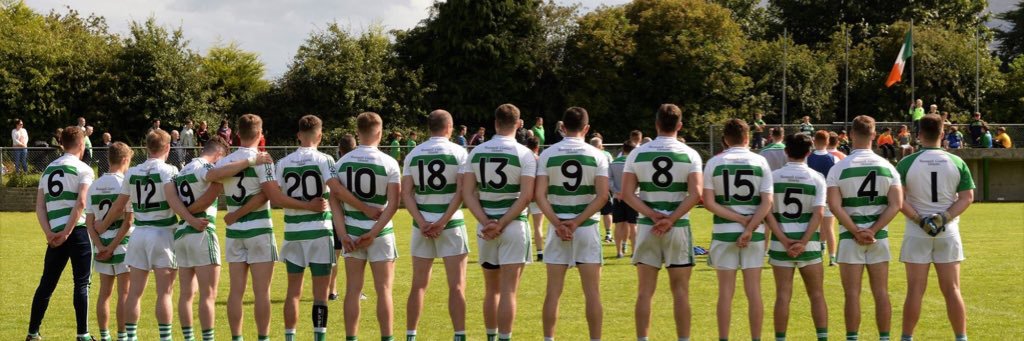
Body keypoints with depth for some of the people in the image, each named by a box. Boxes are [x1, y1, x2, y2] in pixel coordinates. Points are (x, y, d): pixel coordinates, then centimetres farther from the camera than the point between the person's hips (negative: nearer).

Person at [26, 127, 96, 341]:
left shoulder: (49, 169, 16)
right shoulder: (83, 170, -2)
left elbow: (39, 206, 8)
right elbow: (81, 203, -15)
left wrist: (49, 233, 0)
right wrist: (66, 233, -15)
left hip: (55, 235, 5)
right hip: (77, 231, -5)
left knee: (46, 283, 13)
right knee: (81, 284, -1)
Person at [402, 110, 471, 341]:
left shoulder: (413, 155, 5)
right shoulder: (458, 152, -4)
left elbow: (406, 194, -2)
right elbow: (461, 192, -13)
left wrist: (422, 223, -8)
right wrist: (443, 222, -13)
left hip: (422, 225, 3)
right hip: (451, 224, -3)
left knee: (418, 285, 11)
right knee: (457, 286, -1)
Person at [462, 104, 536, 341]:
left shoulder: (477, 152, 4)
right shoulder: (524, 154, -7)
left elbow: (468, 193, -2)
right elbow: (526, 197, -15)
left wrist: (486, 222, -8)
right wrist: (501, 224, -13)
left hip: (485, 226, 4)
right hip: (513, 225, -4)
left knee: (491, 290, 16)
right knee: (508, 290, -4)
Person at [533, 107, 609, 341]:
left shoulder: (548, 155, 0)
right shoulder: (597, 155, -2)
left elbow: (539, 195, -8)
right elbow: (602, 196, -10)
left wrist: (558, 223, -10)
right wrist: (577, 222, -11)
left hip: (557, 227, 1)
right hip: (587, 227, -1)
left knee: (553, 291, 5)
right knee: (592, 292, 3)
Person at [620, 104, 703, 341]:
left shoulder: (638, 154, 2)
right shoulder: (690, 155, -3)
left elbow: (627, 193, -6)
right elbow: (695, 194, -13)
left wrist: (653, 215, -10)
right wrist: (671, 219, -13)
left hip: (646, 226, 1)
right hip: (679, 228, -1)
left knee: (645, 292, 5)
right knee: (680, 291, 5)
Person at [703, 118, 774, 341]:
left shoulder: (714, 163, -1)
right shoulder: (760, 162, 0)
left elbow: (708, 202, -7)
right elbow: (767, 203, -7)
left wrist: (741, 219, -8)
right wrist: (749, 227, -11)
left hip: (724, 231, 0)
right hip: (755, 234, 1)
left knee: (726, 291, 4)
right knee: (753, 291, 4)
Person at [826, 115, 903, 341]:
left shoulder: (838, 168, -7)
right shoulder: (887, 167, 0)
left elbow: (834, 205, -14)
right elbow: (896, 205, -6)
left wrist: (856, 231, -11)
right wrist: (873, 230, -9)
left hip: (850, 237, -2)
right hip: (879, 236, 2)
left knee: (852, 294, 1)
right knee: (881, 293, 7)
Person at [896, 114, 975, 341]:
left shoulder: (907, 163, -5)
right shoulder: (956, 163, 0)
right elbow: (967, 197, -3)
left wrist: (919, 219, -12)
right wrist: (945, 218, -10)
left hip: (917, 233, -1)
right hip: (948, 232, 1)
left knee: (915, 290, 3)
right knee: (952, 290, 6)